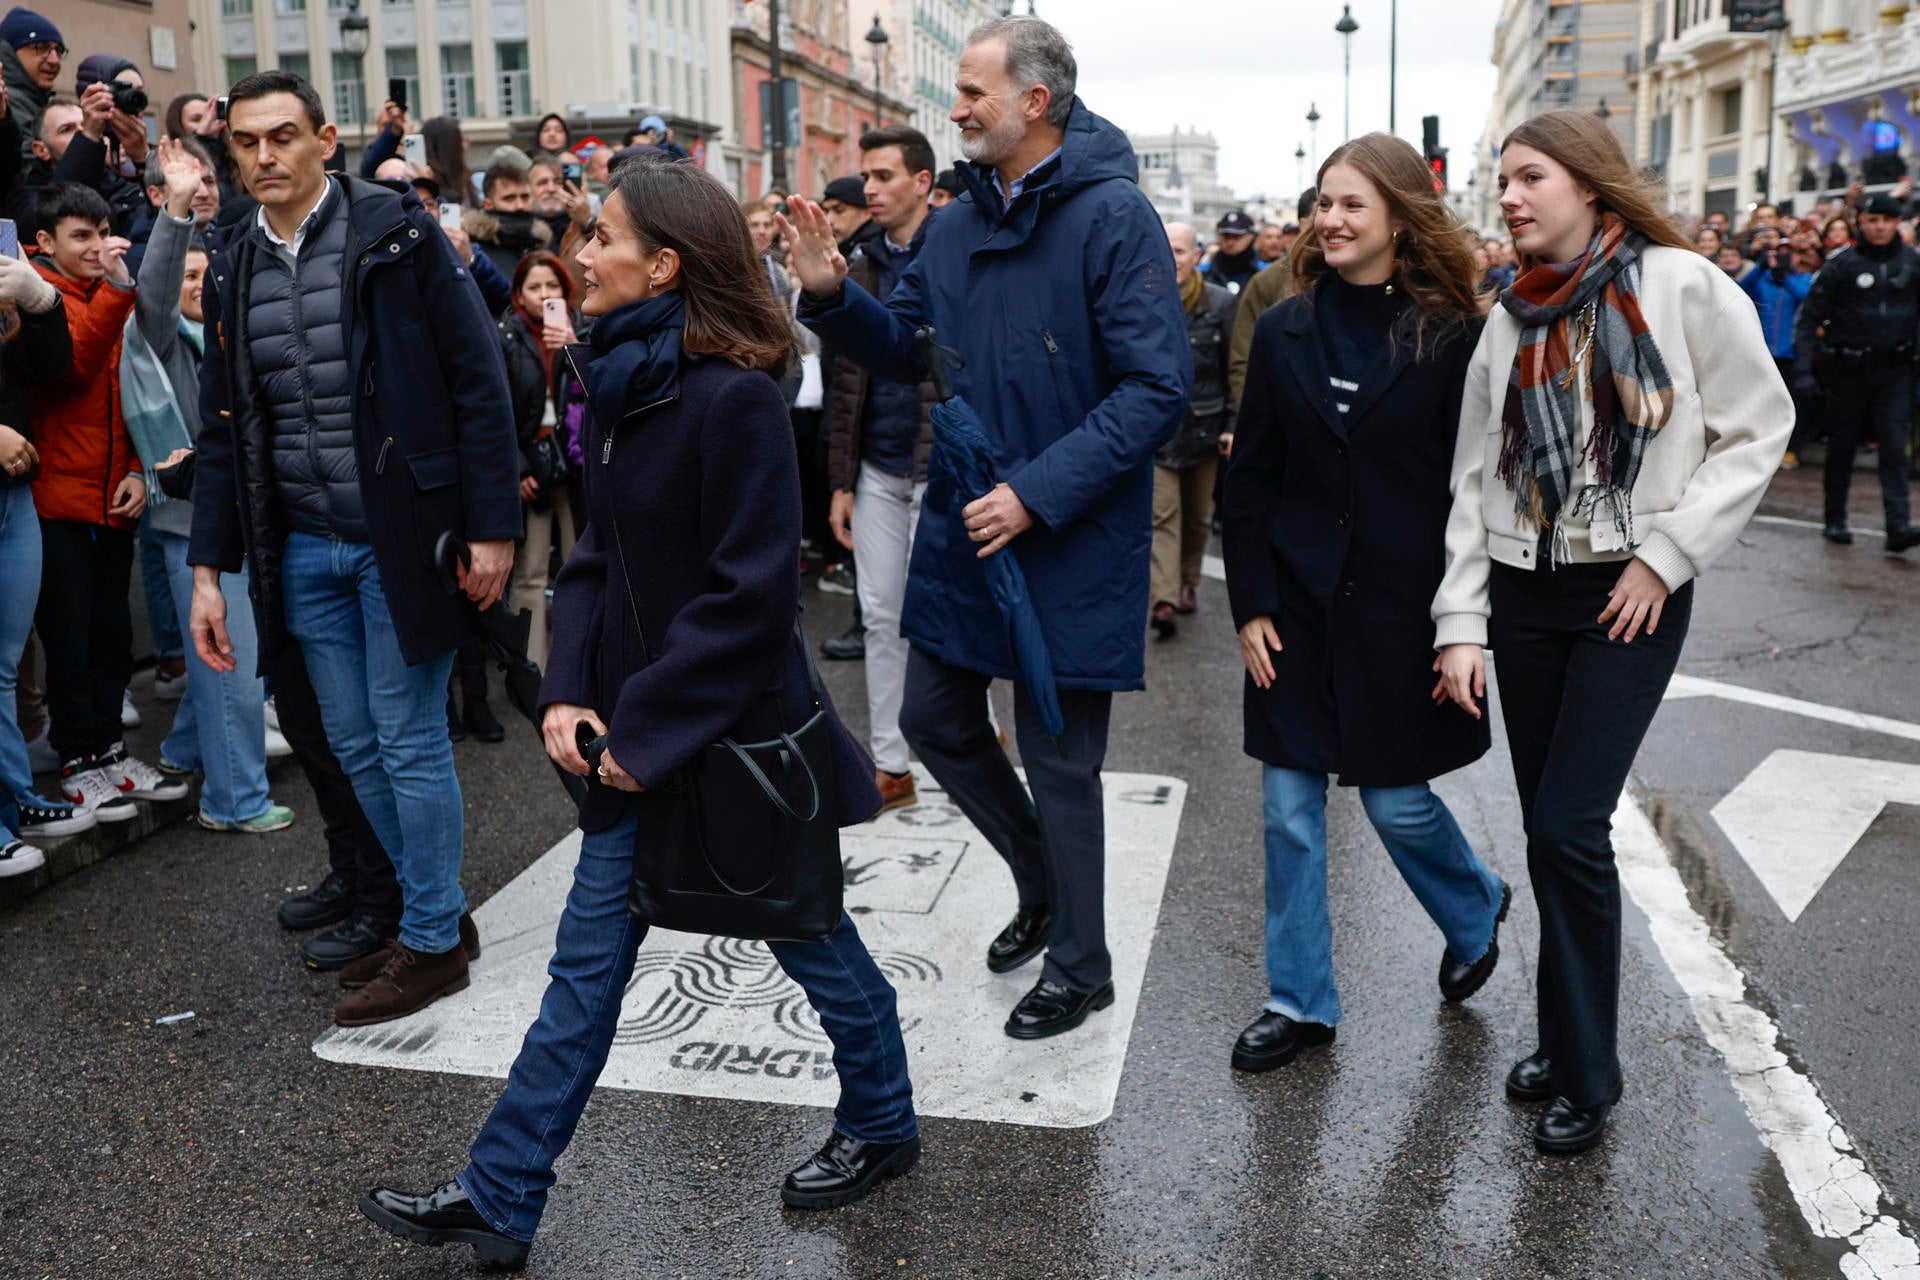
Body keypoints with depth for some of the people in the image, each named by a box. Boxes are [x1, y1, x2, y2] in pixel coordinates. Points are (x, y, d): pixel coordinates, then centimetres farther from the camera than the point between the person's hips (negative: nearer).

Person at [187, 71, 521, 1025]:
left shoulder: (396, 233, -6)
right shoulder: (232, 265, 10)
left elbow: (477, 380, -9)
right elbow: (224, 427, 13)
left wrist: (493, 527, -14)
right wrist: (209, 569, 8)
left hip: (399, 537, -6)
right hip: (302, 549, 6)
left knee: (409, 741, 0)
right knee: (354, 745, 12)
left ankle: (432, 943, 15)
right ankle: (434, 902, 30)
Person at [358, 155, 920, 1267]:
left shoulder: (734, 394, -19)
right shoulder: (625, 383, 6)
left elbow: (750, 592, -21)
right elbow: (599, 555, 10)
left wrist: (649, 725, -18)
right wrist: (568, 693, -2)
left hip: (733, 730, -8)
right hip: (637, 731, 8)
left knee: (808, 936, 13)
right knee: (589, 961, 12)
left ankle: (883, 1126, 38)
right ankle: (500, 1201, 23)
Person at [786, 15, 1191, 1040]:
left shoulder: (1112, 216, -14)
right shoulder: (958, 223, 8)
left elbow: (1157, 385, -19)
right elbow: (907, 346, 15)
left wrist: (1039, 491, -24)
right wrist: (833, 296, -5)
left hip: (1070, 544, -7)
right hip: (963, 527, 7)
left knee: (1059, 759, 4)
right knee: (935, 722, 15)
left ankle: (1079, 967, 27)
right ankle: (1044, 883, 40)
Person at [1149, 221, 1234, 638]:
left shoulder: (1222, 303, -1)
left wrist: (1235, 426, -4)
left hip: (1205, 427, 1)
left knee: (1197, 516, 14)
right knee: (1163, 515, -9)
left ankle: (1188, 582, 33)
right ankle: (1164, 600, -15)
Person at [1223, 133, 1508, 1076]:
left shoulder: (1453, 336, -4)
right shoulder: (1285, 332, 4)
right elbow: (1250, 478, 4)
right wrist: (1250, 604, -3)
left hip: (1401, 605, -3)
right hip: (1297, 604, 3)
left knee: (1395, 800, 6)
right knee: (1289, 809, 6)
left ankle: (1474, 911, 40)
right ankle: (1299, 1001, 21)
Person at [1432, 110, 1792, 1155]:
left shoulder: (1683, 287, -6)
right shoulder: (1511, 320, 7)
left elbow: (1756, 431, -4)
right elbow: (1475, 478, 6)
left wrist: (1665, 553, -11)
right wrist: (1460, 622, 0)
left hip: (1632, 596, -4)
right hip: (1523, 591, 4)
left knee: (1567, 828, -9)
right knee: (1550, 829, 9)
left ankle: (1586, 1074, 7)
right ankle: (1565, 1036, 26)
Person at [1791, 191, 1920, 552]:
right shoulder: (1842, 264, -4)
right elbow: (1809, 317, -5)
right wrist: (1803, 369, -14)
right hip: (1848, 370, -1)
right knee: (1841, 447, 8)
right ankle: (1835, 520, 20)